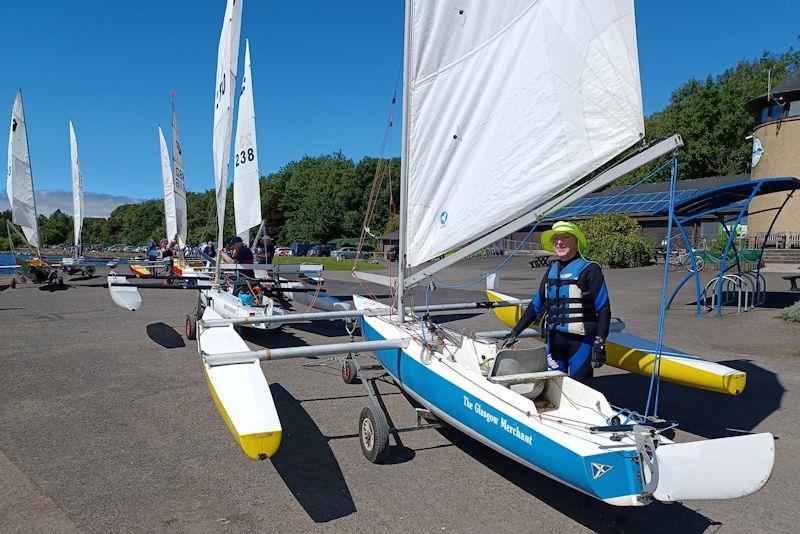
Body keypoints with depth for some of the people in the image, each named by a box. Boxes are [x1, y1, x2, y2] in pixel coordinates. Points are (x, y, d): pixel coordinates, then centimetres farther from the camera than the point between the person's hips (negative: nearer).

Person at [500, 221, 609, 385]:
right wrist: (514, 333, 13)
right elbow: (537, 304, 16)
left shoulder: (589, 269, -5)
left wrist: (600, 343, -15)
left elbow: (603, 309, -7)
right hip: (554, 339, 6)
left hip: (580, 340, -6)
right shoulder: (552, 270, 12)